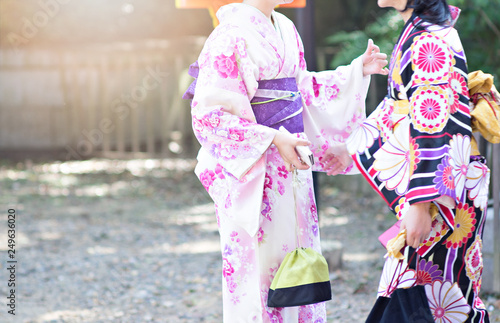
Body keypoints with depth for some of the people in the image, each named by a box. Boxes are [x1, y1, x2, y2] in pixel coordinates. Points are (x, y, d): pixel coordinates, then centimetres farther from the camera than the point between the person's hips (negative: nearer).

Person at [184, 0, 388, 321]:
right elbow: (210, 112, -18)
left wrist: (359, 70, 12)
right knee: (260, 261, -2)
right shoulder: (231, 35, -15)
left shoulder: (285, 30, 11)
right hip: (254, 168, -8)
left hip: (291, 162, 8)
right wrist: (273, 140, -23)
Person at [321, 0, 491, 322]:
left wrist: (420, 205, -23)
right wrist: (350, 150, 33)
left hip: (441, 195, -10)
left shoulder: (429, 42, -19)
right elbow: (398, 108, 25)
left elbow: (434, 131, -22)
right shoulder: (420, 33, 13)